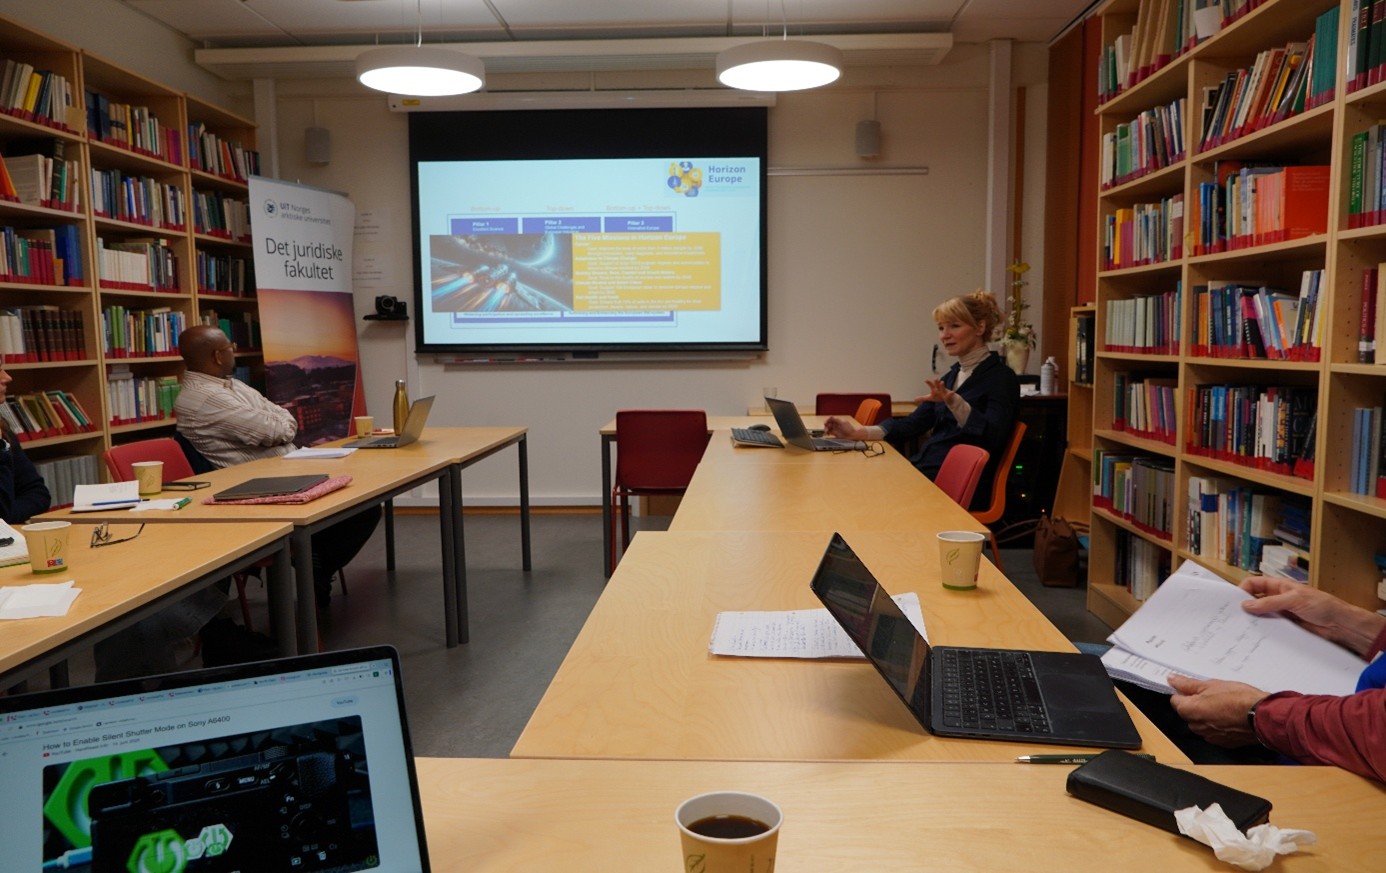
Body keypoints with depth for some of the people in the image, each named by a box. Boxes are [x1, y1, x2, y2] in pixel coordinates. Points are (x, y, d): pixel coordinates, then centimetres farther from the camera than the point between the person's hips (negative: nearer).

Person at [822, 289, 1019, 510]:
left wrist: (953, 401, -35)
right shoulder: (953, 375, 18)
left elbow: (992, 437, -20)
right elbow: (913, 423, 12)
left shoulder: (1000, 377, -5)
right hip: (924, 470, 7)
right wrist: (857, 432, 0)